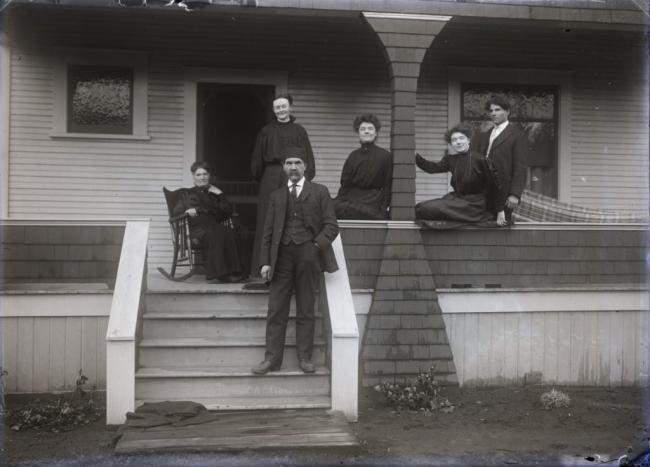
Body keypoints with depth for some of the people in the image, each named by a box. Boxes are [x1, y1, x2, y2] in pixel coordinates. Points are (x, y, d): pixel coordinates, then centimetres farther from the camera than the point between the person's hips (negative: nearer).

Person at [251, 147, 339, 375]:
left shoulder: (320, 192, 6)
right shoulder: (277, 196, 14)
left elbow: (331, 226, 2)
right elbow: (268, 231, 11)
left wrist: (317, 245, -14)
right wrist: (266, 261, 3)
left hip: (308, 256, -2)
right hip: (282, 256, 2)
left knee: (306, 311, 5)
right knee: (276, 311, 1)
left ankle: (305, 358, 12)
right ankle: (272, 358, 6)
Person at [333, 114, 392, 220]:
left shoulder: (385, 156, 4)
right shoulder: (353, 156, 14)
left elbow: (387, 186, 3)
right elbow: (345, 183, 13)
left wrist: (383, 209, -8)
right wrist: (340, 199, -5)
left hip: (373, 200, -4)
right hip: (351, 198, 4)